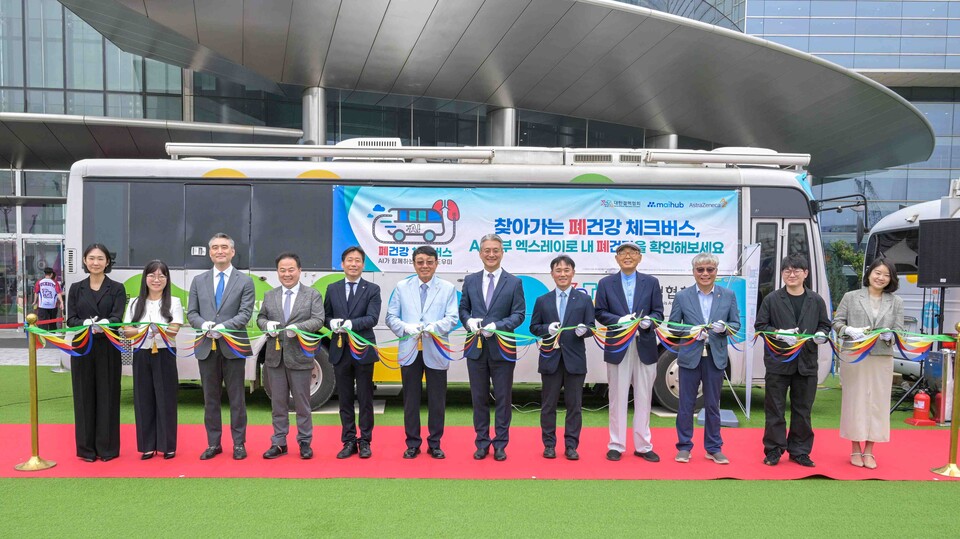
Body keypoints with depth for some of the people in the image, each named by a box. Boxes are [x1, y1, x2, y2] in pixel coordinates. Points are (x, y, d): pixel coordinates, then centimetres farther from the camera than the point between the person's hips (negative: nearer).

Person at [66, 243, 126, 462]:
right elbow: (70, 319, 1)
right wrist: (86, 324, -21)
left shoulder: (117, 288, 3)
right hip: (82, 348, 2)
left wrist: (103, 324, -30)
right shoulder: (76, 289, 9)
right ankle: (87, 447, 13)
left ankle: (107, 447, 10)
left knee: (107, 395, 1)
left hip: (107, 349, -2)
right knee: (84, 396, 4)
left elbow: (117, 317, -8)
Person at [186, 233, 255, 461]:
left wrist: (223, 327, -20)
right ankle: (213, 444, 19)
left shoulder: (245, 281, 2)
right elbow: (191, 313, 8)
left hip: (233, 346, -3)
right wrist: (204, 325, -13)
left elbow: (245, 314, -7)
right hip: (206, 347, 3)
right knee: (210, 398, 9)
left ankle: (239, 444, 12)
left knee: (236, 398, 4)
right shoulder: (199, 280, 12)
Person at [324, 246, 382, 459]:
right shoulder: (332, 289, 10)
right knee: (345, 399, 8)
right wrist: (332, 323, -13)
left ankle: (365, 441, 15)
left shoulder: (372, 289, 0)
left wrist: (351, 324, -27)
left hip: (363, 351, -2)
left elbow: (372, 318, -12)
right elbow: (325, 316, 10)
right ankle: (349, 441, 18)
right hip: (340, 351, 3)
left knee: (365, 399, 4)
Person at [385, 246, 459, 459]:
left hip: (436, 351, -1)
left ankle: (434, 444, 18)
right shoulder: (402, 287, 8)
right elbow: (391, 317, 5)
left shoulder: (448, 288, 4)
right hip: (409, 351, 1)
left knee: (437, 400, 5)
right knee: (411, 399, 7)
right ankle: (412, 444, 19)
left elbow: (452, 318, -5)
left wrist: (434, 327, -24)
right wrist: (406, 328, -15)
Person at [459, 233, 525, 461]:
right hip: (476, 348, 2)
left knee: (503, 399, 5)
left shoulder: (514, 282, 0)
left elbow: (519, 314, -4)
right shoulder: (470, 280, 8)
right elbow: (463, 309, 12)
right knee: (479, 398, 9)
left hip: (502, 348, -2)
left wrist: (497, 326, -18)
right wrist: (469, 321, -11)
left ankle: (500, 444, 16)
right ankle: (482, 443, 20)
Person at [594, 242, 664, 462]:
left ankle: (643, 446, 16)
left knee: (643, 399, 6)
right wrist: (620, 320, -16)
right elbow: (600, 313, 1)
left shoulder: (651, 282, 8)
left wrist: (648, 321, -16)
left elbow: (658, 312, 5)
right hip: (617, 347, -1)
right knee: (618, 399, 5)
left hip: (645, 346, 1)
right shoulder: (605, 283, 6)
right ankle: (616, 445, 15)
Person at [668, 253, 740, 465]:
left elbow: (736, 324, 6)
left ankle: (714, 448, 21)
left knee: (713, 404, 10)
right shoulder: (682, 296, 1)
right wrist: (690, 332, -16)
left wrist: (724, 327, -15)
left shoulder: (728, 296, 4)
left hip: (715, 358, 1)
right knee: (686, 404, 5)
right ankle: (684, 447, 17)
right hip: (690, 357, -1)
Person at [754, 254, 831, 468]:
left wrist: (821, 334, -8)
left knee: (802, 410, 9)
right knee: (775, 410, 4)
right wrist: (780, 334, -15)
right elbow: (760, 326, 1)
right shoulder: (772, 299, 0)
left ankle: (799, 451, 21)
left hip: (806, 363, 2)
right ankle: (773, 450, 14)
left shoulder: (816, 301, 6)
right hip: (778, 362, -2)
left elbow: (825, 324, 14)